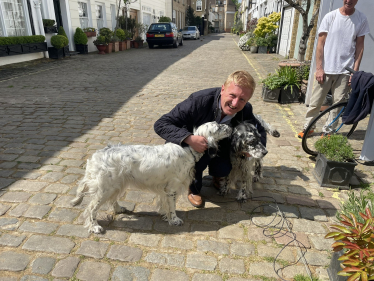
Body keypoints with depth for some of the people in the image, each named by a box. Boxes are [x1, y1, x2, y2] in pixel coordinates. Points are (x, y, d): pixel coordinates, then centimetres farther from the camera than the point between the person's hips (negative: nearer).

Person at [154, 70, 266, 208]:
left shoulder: (245, 111, -20)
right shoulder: (199, 100, -36)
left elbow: (260, 131, 2)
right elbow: (161, 124, -35)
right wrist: (189, 139, -50)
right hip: (191, 145, -3)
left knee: (223, 170, -23)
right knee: (200, 156, -35)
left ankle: (217, 176, 19)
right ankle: (194, 188, -1)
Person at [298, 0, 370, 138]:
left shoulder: (361, 19, 3)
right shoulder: (330, 16, 0)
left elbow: (359, 47, 5)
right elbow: (321, 44, 0)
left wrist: (355, 71, -2)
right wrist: (319, 68, -6)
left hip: (345, 71, 1)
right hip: (326, 69, -1)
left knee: (338, 103, 3)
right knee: (315, 101, 4)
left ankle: (328, 131, 17)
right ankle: (308, 127, 21)